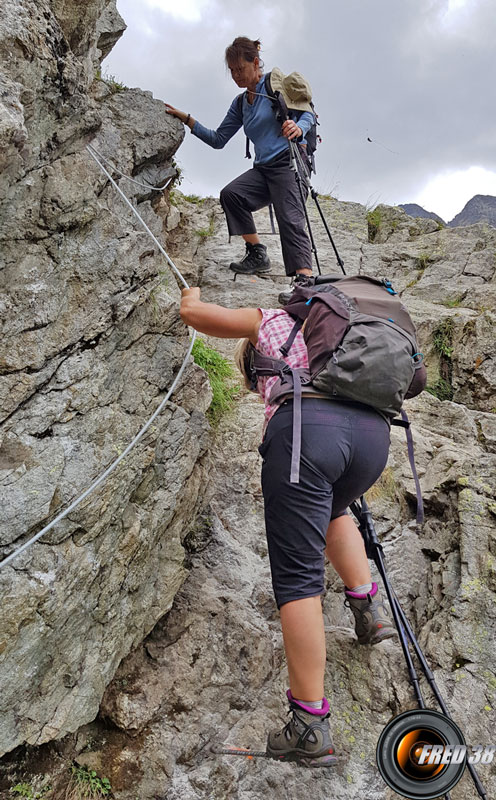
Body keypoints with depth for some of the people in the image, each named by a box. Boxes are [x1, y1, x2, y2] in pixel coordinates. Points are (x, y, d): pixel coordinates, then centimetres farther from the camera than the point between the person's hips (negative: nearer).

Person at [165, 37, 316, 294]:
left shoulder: (277, 83, 4)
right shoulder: (240, 103, 21)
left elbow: (307, 113, -1)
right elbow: (218, 140, 21)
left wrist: (299, 127, -25)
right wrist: (186, 119, 13)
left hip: (290, 160, -6)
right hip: (263, 167, 6)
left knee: (290, 219, -24)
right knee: (231, 193, -18)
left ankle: (305, 278, -32)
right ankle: (257, 254, -12)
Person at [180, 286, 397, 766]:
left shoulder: (268, 320, 25)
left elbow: (192, 313, 24)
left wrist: (192, 297, 46)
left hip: (304, 426, -6)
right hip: (372, 430, 6)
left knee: (298, 575, -2)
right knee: (330, 510, 36)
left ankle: (311, 728, 0)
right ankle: (369, 608, 23)